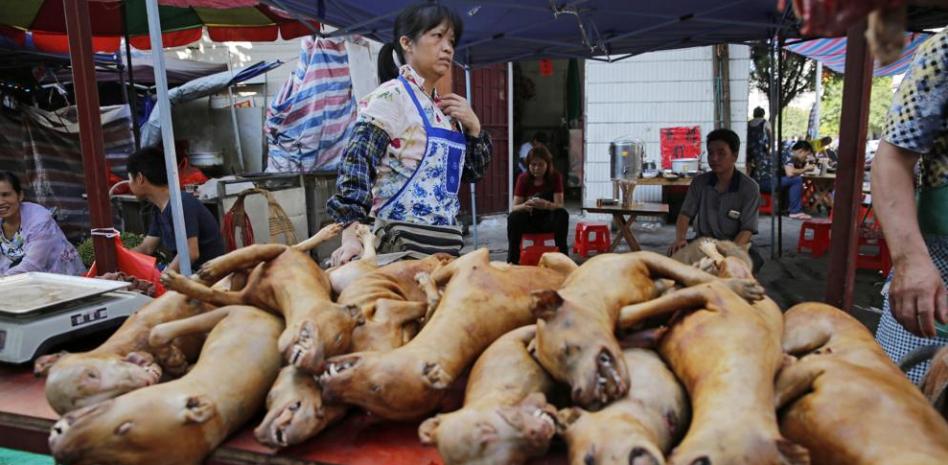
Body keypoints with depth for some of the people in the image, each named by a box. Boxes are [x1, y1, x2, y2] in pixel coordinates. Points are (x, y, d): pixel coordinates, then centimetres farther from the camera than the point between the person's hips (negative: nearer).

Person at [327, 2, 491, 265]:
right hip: (401, 242, -7)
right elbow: (356, 162, -19)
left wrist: (473, 125, 2)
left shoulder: (445, 108, 13)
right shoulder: (390, 97, -8)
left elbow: (473, 173, 18)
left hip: (447, 242, 7)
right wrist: (351, 234, -29)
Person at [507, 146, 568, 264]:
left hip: (548, 220, 0)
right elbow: (514, 207, -14)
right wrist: (524, 206, -39)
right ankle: (512, 260, -26)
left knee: (562, 214, -31)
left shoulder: (555, 177, -9)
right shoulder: (523, 178, -7)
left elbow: (559, 205, -19)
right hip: (529, 220, 1)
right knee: (514, 217, -30)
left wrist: (546, 205, -42)